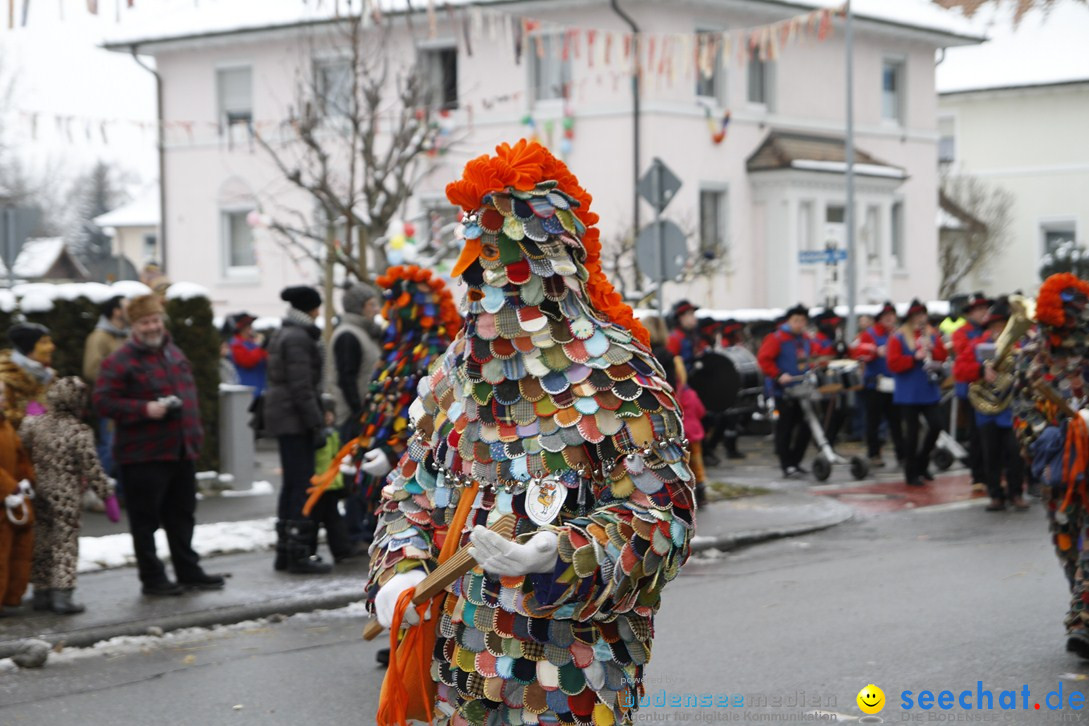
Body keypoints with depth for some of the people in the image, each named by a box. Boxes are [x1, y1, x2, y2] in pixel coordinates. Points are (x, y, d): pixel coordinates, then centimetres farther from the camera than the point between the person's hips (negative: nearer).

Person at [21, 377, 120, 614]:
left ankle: (41, 593, 20)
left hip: (40, 491, 5)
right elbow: (92, 468, -14)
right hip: (67, 497, -5)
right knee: (65, 545, -1)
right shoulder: (80, 432, -14)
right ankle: (62, 595, -7)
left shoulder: (35, 424, 0)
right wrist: (108, 496, -7)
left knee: (42, 544, 14)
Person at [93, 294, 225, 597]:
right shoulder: (120, 361, -9)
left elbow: (190, 392, 22)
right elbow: (103, 402, -15)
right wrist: (145, 409, -22)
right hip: (143, 455, -7)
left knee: (182, 516, 15)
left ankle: (189, 571, 24)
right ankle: (152, 578, 8)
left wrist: (195, 431, 15)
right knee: (146, 519, 0)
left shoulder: (174, 353, 14)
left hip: (181, 450, 7)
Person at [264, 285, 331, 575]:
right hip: (295, 419, -10)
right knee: (302, 483, -8)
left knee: (292, 483, 14)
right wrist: (316, 424, -17)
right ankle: (299, 553, -8)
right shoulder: (298, 338, -14)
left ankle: (285, 551, 18)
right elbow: (302, 387, -19)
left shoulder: (282, 335, 18)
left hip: (282, 418, 10)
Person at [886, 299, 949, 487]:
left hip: (929, 391, 4)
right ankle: (911, 473, 10)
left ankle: (922, 462, 19)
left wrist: (932, 348, -14)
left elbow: (943, 355, 6)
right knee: (912, 432, 0)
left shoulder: (932, 335, 9)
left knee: (936, 425, -4)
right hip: (908, 393, -4)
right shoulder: (898, 338, -5)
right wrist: (915, 358, -23)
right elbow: (893, 364, -13)